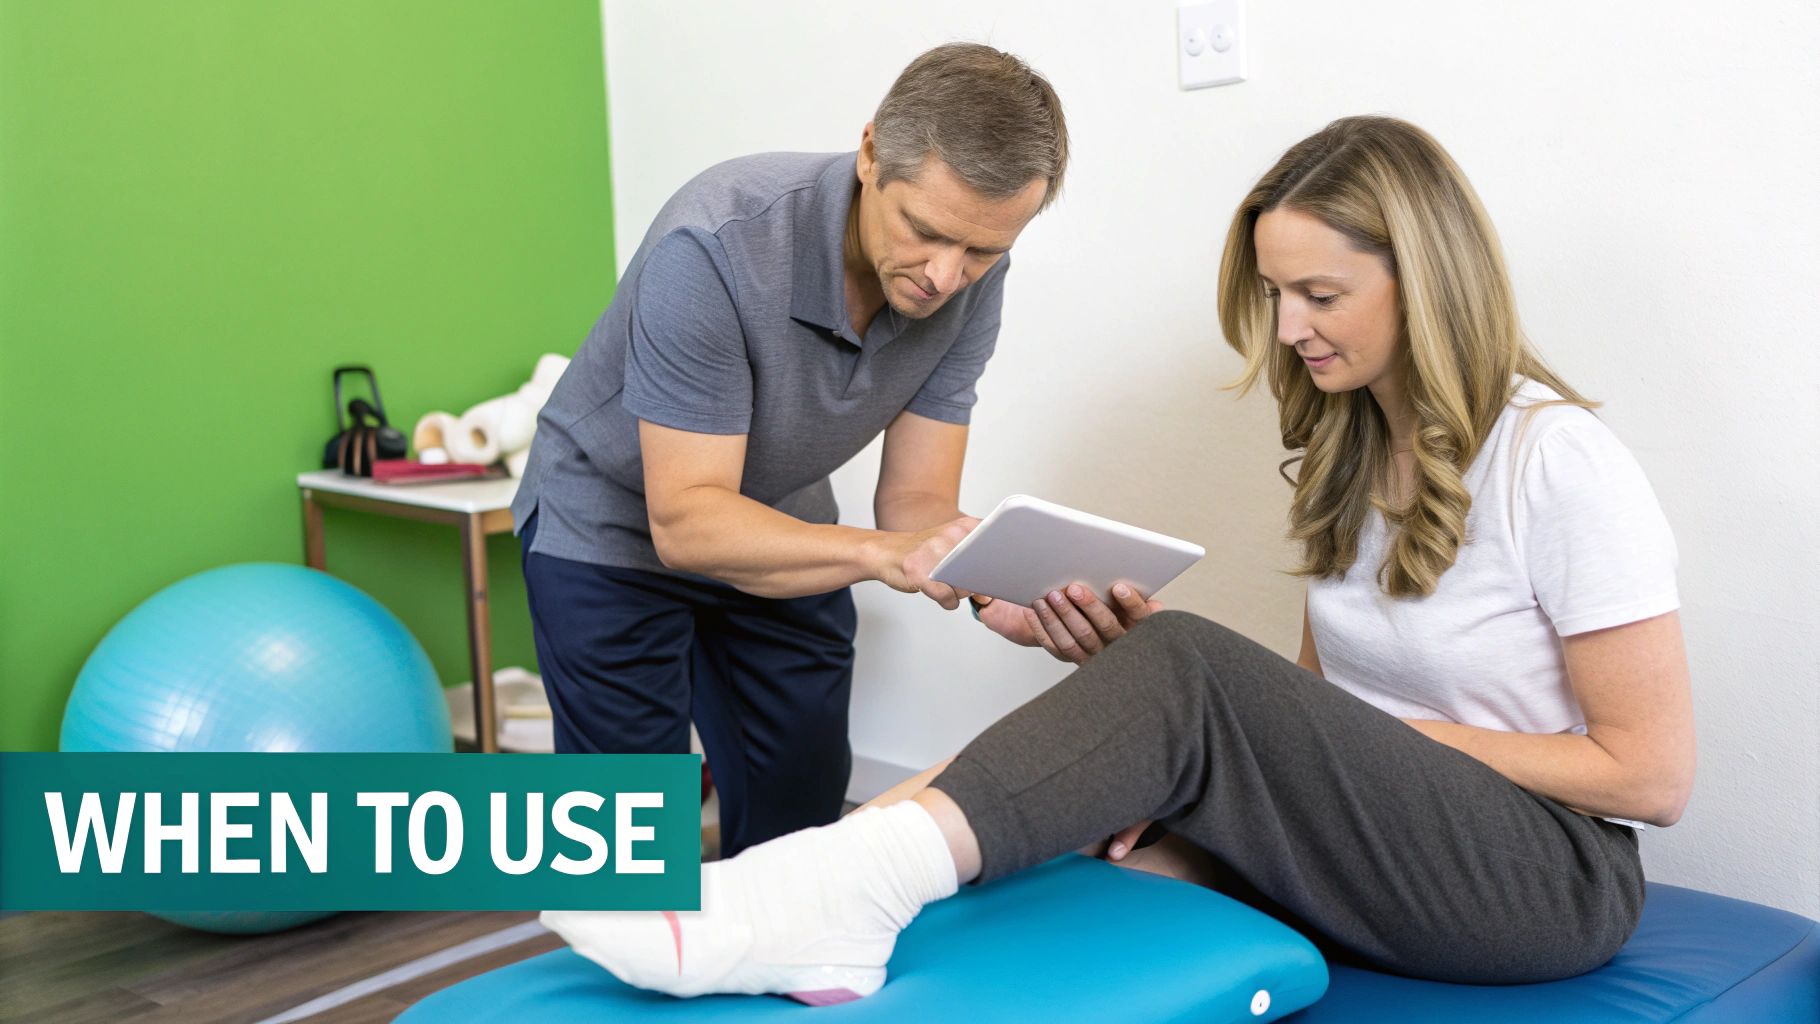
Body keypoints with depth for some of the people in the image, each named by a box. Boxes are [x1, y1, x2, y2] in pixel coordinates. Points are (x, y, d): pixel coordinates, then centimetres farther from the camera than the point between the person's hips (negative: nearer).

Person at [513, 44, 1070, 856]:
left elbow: (915, 499, -16)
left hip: (778, 526, 5)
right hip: (616, 526, -4)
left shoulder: (970, 280, -19)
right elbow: (685, 518, -34)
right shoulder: (716, 246, -35)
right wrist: (878, 551, -48)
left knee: (802, 810, 7)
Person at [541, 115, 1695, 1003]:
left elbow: (1652, 774, -13)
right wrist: (1149, 658, -7)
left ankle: (852, 887, -46)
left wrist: (1395, 732, -11)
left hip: (1551, 875, -7)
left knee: (1182, 673, -30)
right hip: (1374, 835, 7)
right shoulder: (1349, 451, 11)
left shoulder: (1559, 462, -12)